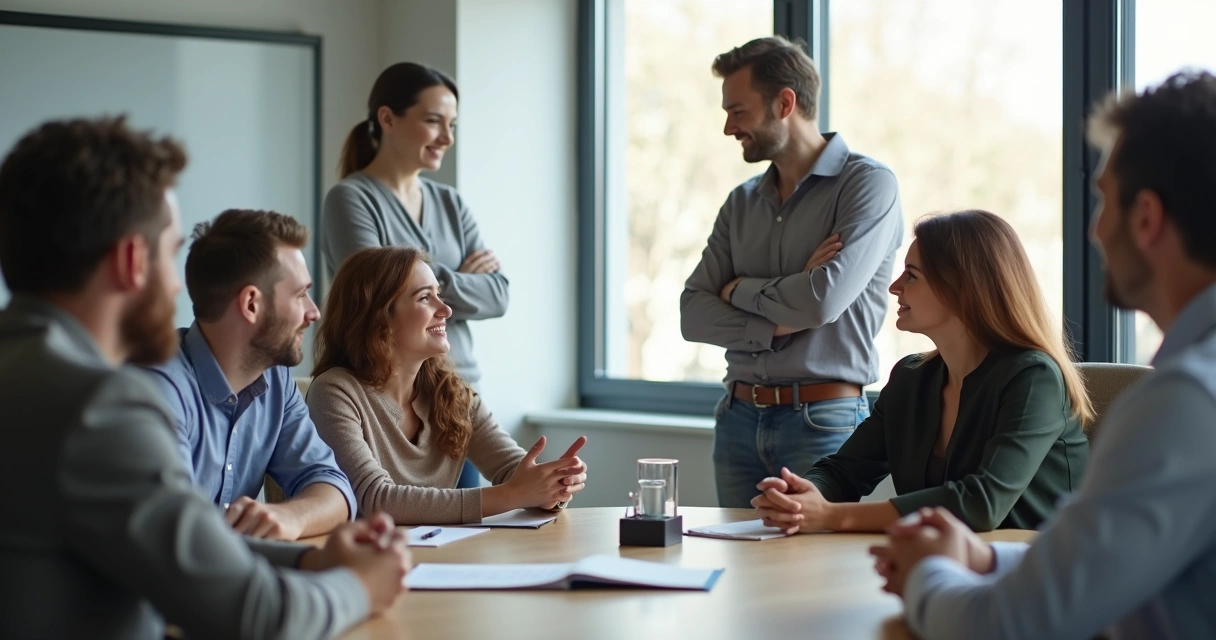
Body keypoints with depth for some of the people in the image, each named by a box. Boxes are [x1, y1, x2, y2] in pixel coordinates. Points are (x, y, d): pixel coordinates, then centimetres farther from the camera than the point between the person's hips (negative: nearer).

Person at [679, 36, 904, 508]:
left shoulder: (869, 184, -6)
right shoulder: (741, 203, 12)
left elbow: (825, 299, -19)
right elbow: (693, 315, 4)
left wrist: (741, 290, -2)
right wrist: (775, 326, -12)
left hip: (823, 420, -6)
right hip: (739, 418, 6)